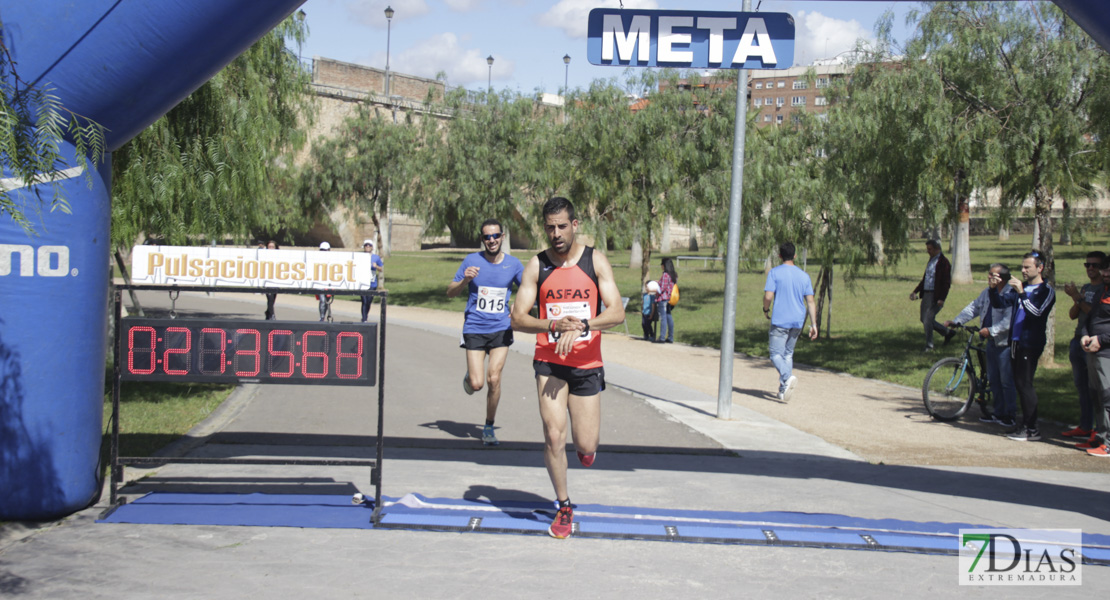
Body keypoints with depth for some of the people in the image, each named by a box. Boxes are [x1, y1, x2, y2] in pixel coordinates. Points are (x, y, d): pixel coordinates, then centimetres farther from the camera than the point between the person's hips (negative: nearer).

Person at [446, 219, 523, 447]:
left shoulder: (513, 264, 2)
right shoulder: (472, 261, -2)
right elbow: (450, 292, 3)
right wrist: (465, 280, -17)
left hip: (501, 329, 1)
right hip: (474, 328, -1)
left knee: (494, 378, -10)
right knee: (476, 384, -8)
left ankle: (489, 428, 9)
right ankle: (469, 376, 31)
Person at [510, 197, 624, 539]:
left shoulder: (595, 261, -2)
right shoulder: (537, 265, 0)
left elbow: (617, 312, -10)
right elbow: (518, 318, -4)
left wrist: (581, 326, -26)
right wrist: (553, 325, -22)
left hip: (588, 364, 0)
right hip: (549, 362, 0)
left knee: (586, 448, 1)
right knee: (553, 437, -11)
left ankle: (586, 445, 41)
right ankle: (564, 508, 9)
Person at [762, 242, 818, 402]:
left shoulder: (774, 273, -5)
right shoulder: (804, 276, 8)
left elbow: (768, 296, -13)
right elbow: (810, 302, 5)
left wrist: (766, 310, 7)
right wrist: (813, 324, 6)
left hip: (780, 321, -5)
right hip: (798, 322, 5)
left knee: (776, 354, -3)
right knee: (788, 353, 16)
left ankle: (788, 377, -29)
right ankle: (784, 388, 12)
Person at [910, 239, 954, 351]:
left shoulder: (943, 262, -12)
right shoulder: (931, 260, 16)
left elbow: (947, 282, -17)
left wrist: (941, 299, -23)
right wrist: (915, 291, 15)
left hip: (936, 296, -10)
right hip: (926, 294, 10)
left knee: (928, 320, -9)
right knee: (924, 319, 13)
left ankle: (929, 346, 3)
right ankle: (947, 332, 29)